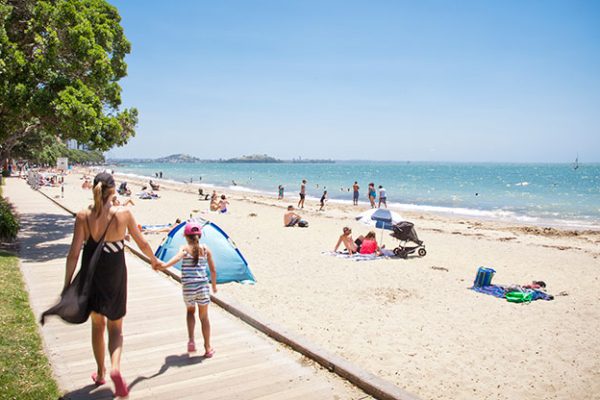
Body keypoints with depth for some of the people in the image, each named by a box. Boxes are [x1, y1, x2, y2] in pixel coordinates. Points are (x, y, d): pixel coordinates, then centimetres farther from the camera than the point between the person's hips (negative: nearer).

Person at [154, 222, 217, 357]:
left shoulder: (184, 248, -3)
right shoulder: (205, 249, 4)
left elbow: (177, 257, -28)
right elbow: (213, 270, 6)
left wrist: (165, 265, -45)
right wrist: (214, 285, 21)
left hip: (188, 287, -1)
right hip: (203, 286, 1)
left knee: (190, 311, 26)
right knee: (204, 316, 15)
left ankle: (191, 340, 9)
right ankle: (208, 348, 22)